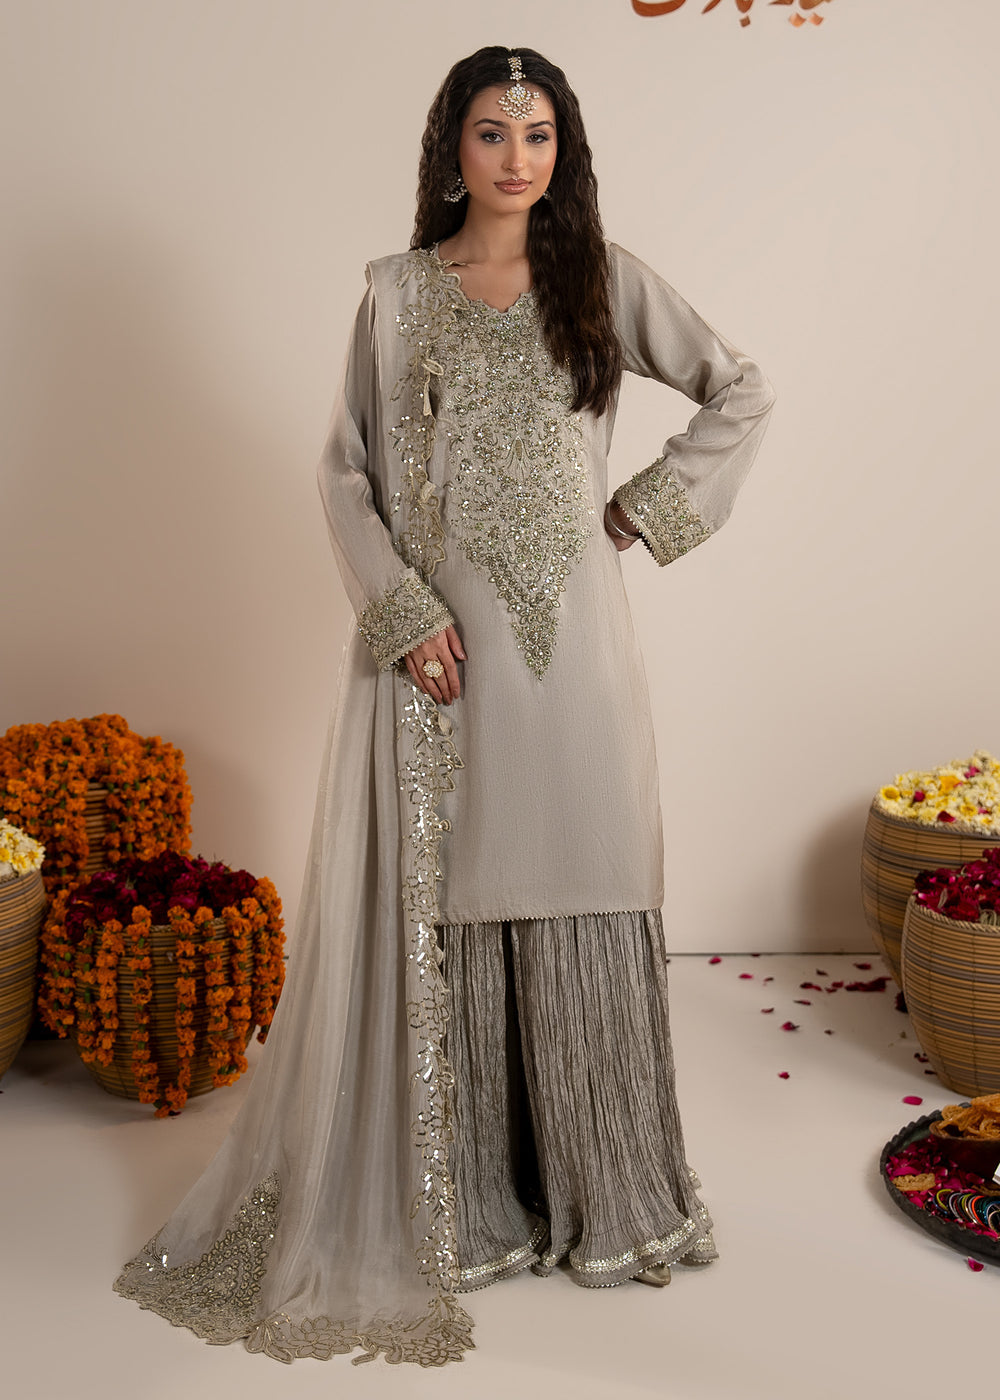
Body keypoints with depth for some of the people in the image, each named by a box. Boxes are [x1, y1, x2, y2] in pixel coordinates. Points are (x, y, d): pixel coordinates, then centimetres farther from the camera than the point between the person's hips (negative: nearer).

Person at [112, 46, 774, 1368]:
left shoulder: (603, 280, 7)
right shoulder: (396, 291, 7)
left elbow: (742, 392, 11)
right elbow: (347, 470, 5)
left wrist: (650, 505, 2)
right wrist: (404, 610, -8)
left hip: (567, 640, 0)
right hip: (432, 640, 0)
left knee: (574, 902, 4)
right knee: (432, 920, 3)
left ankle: (598, 1200, 20)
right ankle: (451, 1206, 18)